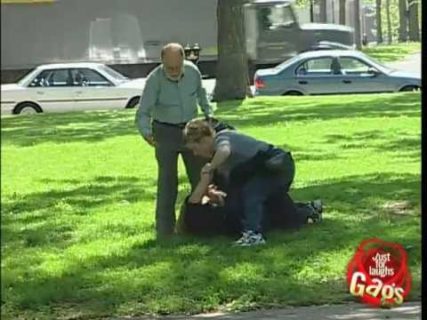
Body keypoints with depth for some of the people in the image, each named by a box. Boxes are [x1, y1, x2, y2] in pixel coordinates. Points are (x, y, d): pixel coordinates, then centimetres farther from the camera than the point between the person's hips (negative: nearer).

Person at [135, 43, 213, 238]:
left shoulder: (193, 71, -10)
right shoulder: (154, 80, -23)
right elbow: (142, 114, -26)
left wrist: (208, 113, 14)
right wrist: (146, 133, -44)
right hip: (165, 132, -4)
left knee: (200, 177, 8)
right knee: (167, 180, -10)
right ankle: (165, 230, -5)